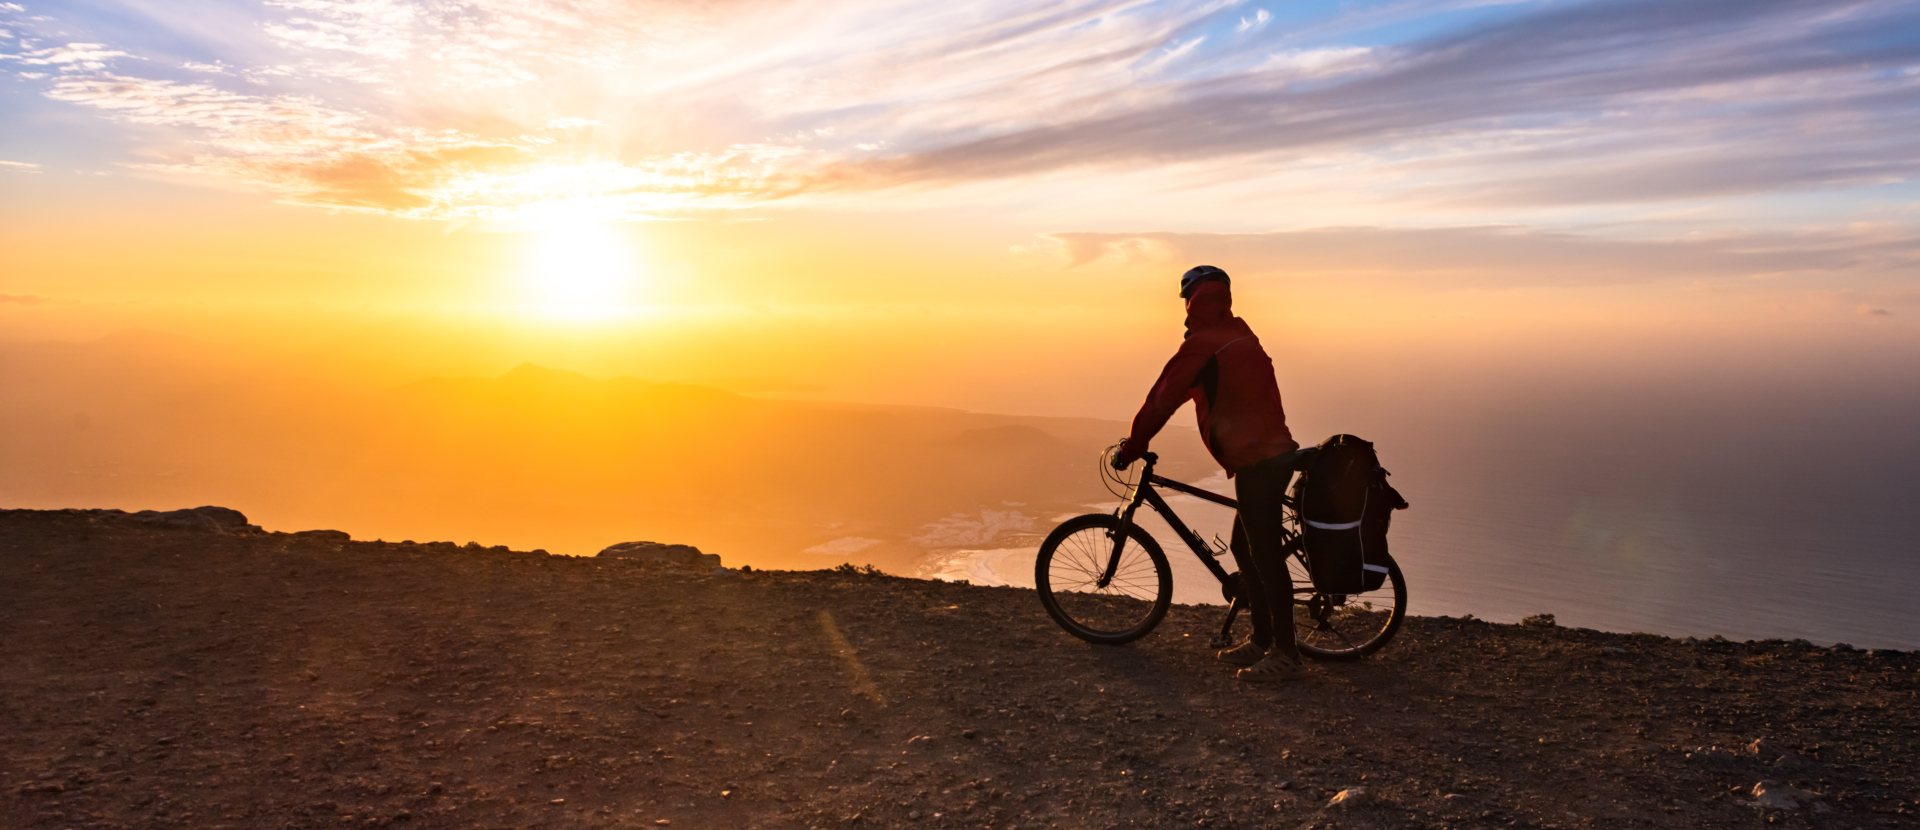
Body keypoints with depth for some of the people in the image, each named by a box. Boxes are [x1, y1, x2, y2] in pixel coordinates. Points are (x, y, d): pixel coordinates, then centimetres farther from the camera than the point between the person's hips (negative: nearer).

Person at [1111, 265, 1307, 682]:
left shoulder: (1202, 345, -11)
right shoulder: (1238, 333, 16)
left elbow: (1163, 399, -9)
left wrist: (1131, 447, 2)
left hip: (1256, 461, -10)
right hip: (1276, 451, 10)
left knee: (1265, 555, -5)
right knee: (1246, 547, 17)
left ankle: (1286, 655, 1)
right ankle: (1262, 640, 25)